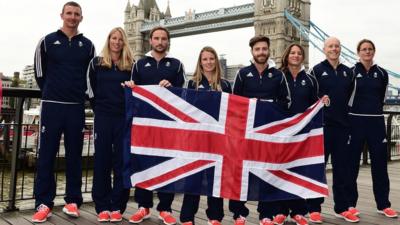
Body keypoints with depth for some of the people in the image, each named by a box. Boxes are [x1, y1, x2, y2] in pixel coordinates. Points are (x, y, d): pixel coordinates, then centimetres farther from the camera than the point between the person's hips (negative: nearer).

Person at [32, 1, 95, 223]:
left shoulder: (88, 45, 9)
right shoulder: (47, 41, 5)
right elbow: (40, 72, 10)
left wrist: (79, 94, 9)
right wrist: (50, 93, 10)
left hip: (77, 107, 1)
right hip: (51, 105, -1)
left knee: (74, 155, 5)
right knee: (46, 155, -1)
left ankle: (73, 201, 14)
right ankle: (44, 203, 5)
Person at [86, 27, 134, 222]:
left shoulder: (130, 65, 9)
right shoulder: (96, 63, 8)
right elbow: (90, 87, 10)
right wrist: (98, 106, 5)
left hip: (123, 117, 0)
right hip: (103, 117, 0)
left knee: (122, 161, 1)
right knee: (102, 161, 2)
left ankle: (117, 206, 9)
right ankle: (102, 206, 10)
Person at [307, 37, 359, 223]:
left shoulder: (348, 72, 12)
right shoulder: (317, 70, 0)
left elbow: (350, 96, 16)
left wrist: (347, 116, 9)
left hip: (342, 126, 4)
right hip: (322, 126, -4)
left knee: (341, 168, 9)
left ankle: (342, 208, 19)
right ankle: (314, 208, 10)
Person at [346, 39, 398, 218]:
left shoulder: (381, 73, 8)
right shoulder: (351, 72, -1)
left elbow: (381, 97, 16)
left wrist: (373, 109, 13)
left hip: (376, 121, 3)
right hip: (355, 121, -3)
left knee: (380, 163, 5)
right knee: (352, 163, 2)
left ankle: (383, 205, 16)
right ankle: (350, 203, 12)